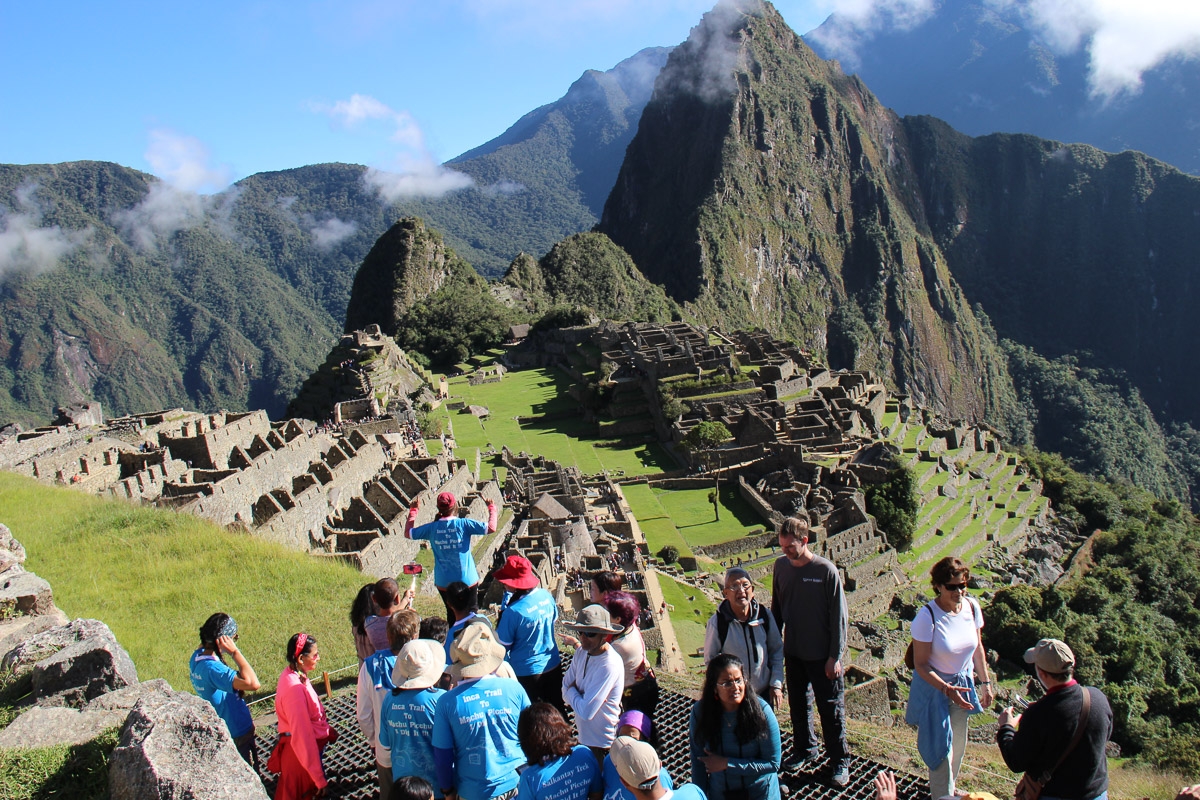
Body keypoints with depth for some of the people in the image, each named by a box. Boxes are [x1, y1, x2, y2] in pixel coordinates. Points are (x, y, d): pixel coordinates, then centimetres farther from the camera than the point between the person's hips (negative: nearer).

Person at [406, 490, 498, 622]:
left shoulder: (432, 528, -8)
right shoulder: (464, 524, -16)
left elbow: (408, 532, 6)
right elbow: (491, 528, -20)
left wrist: (413, 511, 15)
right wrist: (492, 508, -4)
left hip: (443, 582, 2)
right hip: (467, 580, -2)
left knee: (451, 613, 21)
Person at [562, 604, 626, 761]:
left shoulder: (610, 666, -30)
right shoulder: (581, 653, -5)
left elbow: (586, 711, -29)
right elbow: (565, 691, 1)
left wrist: (572, 691, -12)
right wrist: (577, 697, -19)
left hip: (601, 744, -7)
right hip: (584, 736, 7)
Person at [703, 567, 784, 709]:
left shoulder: (764, 614, -8)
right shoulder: (716, 623, -17)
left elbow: (777, 650, 3)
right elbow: (710, 659, -5)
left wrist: (776, 684, 0)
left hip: (765, 692, 3)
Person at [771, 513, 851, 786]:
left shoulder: (826, 570, -18)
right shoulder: (781, 566, -3)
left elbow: (838, 616, -12)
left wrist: (835, 656, -11)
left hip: (822, 655, -5)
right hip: (792, 652, 5)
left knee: (831, 709, 7)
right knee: (798, 704, 18)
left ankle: (840, 761, 23)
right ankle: (804, 748, 38)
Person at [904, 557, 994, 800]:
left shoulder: (972, 607, -12)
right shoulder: (927, 617, -27)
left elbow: (978, 648, 5)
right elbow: (920, 664, -20)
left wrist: (985, 683, 8)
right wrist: (947, 690, -27)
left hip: (963, 685, 6)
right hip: (934, 687, -5)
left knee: (958, 745, 21)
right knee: (941, 748, 4)